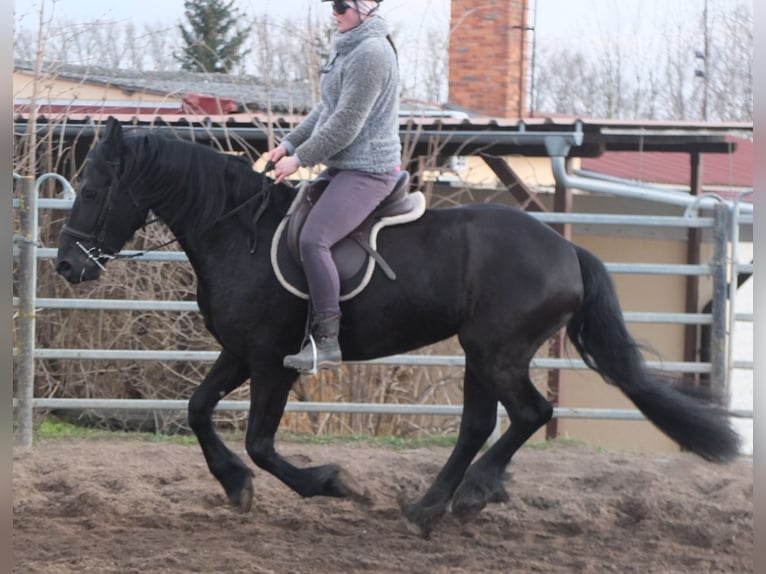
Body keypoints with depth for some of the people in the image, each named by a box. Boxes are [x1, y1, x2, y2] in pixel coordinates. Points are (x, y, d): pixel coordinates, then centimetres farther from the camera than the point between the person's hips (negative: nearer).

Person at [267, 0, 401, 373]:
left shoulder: (371, 53, -17)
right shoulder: (349, 49, 16)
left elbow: (346, 123, -21)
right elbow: (326, 111, 24)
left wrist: (301, 158, -14)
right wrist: (290, 143, 12)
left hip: (367, 171, -11)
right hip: (341, 167, 11)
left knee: (313, 239, -26)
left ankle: (327, 340, -25)